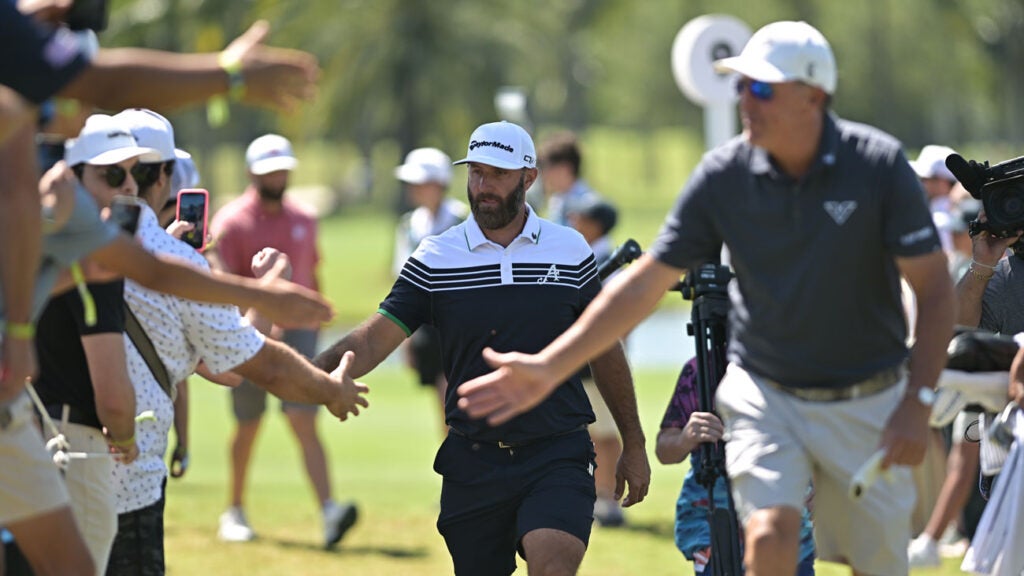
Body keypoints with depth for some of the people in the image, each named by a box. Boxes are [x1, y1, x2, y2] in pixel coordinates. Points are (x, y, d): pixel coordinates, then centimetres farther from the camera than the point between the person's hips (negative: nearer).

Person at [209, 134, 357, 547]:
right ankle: (235, 511, 26)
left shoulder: (304, 220, 12)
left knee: (305, 423, -10)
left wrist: (314, 325, 22)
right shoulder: (232, 221, -3)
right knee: (248, 426, 8)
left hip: (297, 333, 2)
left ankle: (329, 512, -23)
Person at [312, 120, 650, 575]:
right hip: (472, 464, 2)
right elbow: (376, 337, -7)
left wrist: (633, 443, 17)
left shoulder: (570, 251, 4)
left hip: (559, 456, -1)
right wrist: (316, 371, -27)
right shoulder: (434, 258, 2)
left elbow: (604, 350, 14)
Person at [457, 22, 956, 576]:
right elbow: (645, 283, -4)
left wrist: (916, 404, -19)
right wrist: (548, 367, -9)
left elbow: (935, 289, -10)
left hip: (867, 404, 0)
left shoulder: (877, 165, -14)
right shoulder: (723, 176, -8)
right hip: (764, 395, 0)